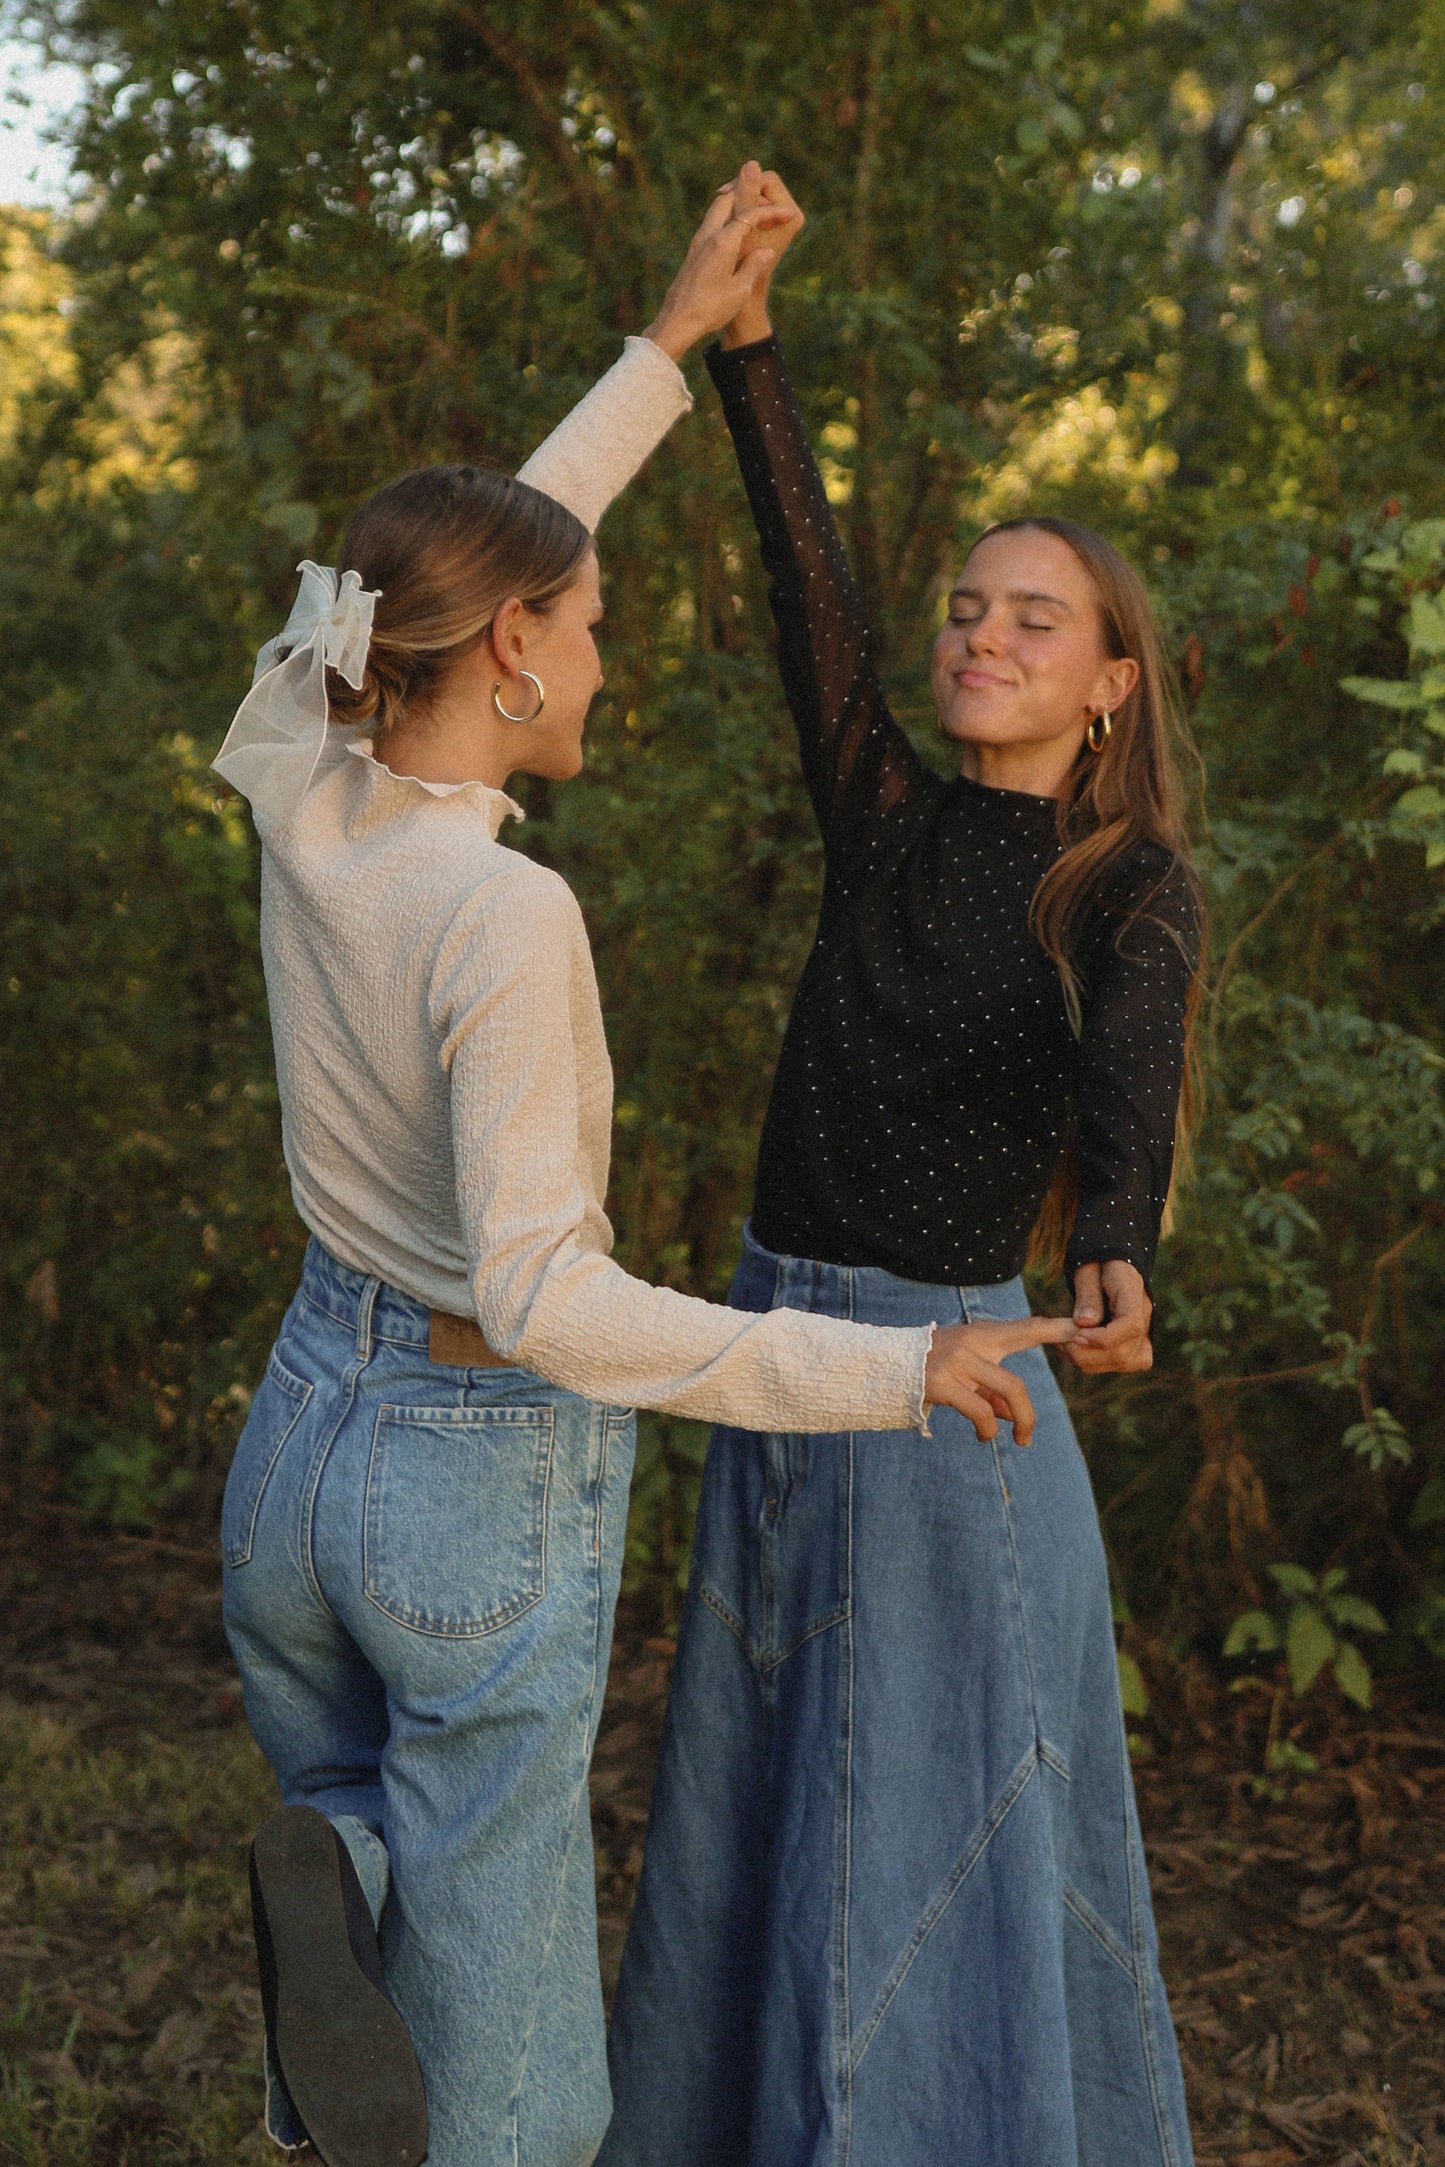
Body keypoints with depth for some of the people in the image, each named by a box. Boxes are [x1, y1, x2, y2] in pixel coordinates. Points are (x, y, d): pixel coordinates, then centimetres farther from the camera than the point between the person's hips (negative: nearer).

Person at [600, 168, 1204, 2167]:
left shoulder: (1138, 895, -7)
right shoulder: (887, 819, 5)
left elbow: (1128, 1080, -28)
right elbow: (808, 577, -5)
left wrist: (1117, 1268, -48)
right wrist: (746, 332, -15)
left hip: (949, 1383, -5)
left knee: (951, 1836, 5)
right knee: (762, 1817, 18)